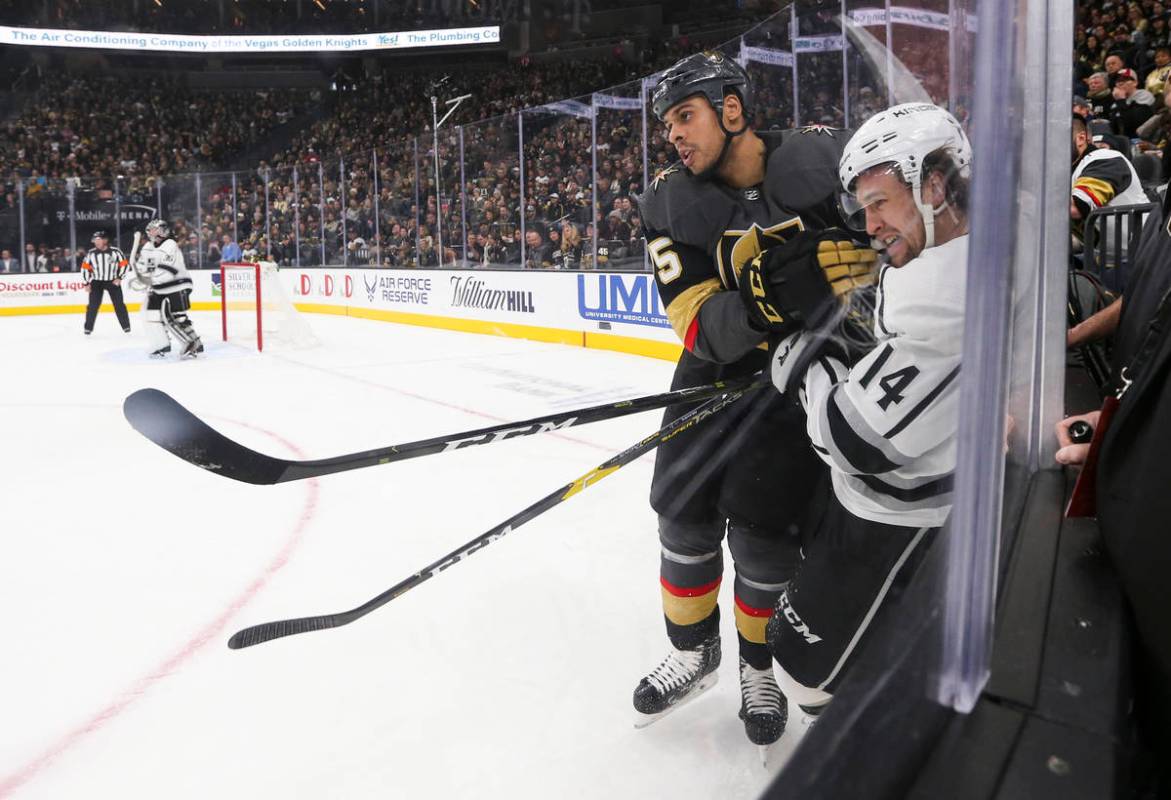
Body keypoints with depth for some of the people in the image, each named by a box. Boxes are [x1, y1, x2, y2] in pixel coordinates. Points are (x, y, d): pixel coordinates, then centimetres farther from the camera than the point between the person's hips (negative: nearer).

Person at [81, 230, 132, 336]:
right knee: (93, 306, -3)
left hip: (113, 281, -1)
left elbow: (124, 264, -4)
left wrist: (119, 278, -11)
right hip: (96, 282, 1)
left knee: (119, 304, 2)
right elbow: (85, 268, 2)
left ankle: (126, 326, 12)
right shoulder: (91, 254, -4)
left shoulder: (115, 252, -10)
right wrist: (86, 283, -2)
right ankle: (88, 328, 5)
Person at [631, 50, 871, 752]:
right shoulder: (673, 203, -11)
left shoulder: (821, 157, -14)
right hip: (721, 368, 3)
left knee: (765, 531, -2)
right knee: (685, 509, 3)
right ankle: (694, 652, 28)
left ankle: (762, 667, 25)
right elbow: (702, 331, -19)